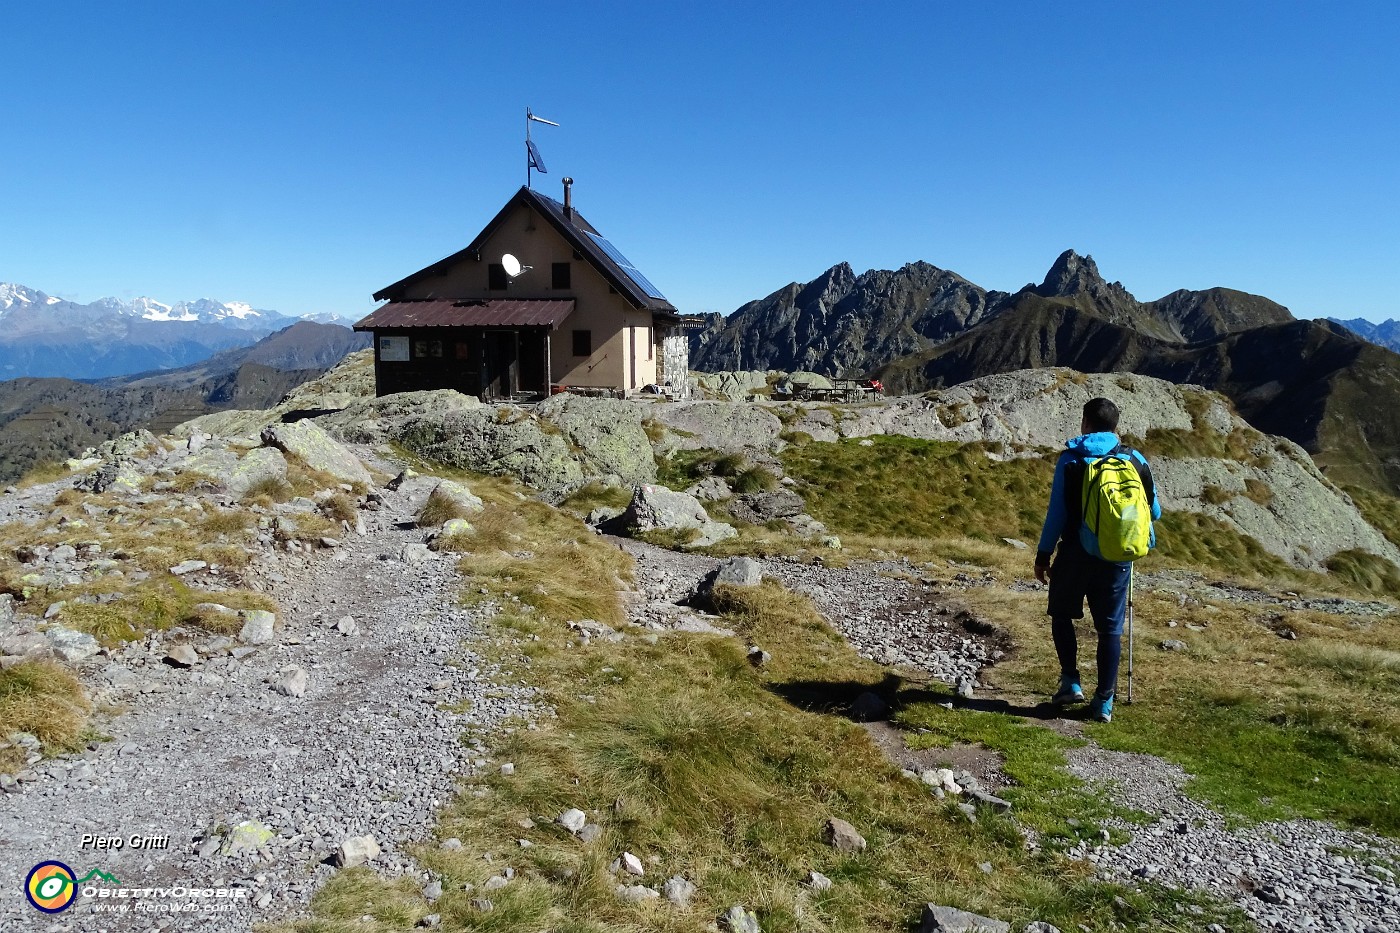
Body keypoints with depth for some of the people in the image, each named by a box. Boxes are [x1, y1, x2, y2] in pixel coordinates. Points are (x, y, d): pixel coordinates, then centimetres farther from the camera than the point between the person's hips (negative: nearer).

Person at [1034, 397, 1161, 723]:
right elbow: (1154, 512, 8)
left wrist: (1043, 555, 1)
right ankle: (1104, 701, 10)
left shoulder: (1070, 458, -4)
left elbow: (1056, 512, -7)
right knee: (1110, 628, 9)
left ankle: (1071, 683, 12)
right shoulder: (1135, 460, 3)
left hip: (1076, 553, -2)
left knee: (1062, 614, 18)